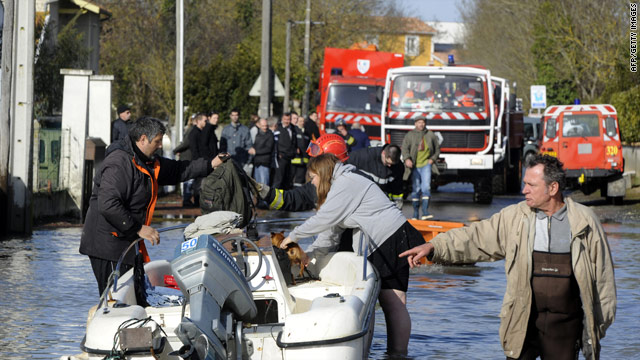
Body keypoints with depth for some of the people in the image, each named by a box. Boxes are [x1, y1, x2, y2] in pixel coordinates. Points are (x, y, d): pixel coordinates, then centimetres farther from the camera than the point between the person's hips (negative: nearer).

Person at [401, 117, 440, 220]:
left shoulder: (430, 135, 10)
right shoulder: (410, 135, 5)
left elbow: (437, 149, 18)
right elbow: (404, 148, -5)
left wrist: (433, 159, 4)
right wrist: (407, 159, -22)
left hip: (426, 165, 0)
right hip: (414, 165, 0)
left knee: (426, 187, -12)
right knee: (415, 189, 1)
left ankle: (425, 212, -16)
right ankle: (415, 213, 8)